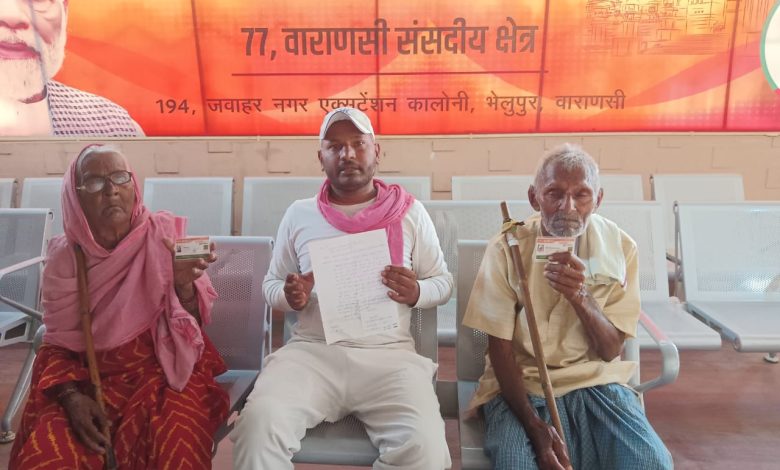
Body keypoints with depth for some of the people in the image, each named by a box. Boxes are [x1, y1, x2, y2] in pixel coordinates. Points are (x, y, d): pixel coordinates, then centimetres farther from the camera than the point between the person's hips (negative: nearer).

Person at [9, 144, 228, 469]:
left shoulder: (165, 232, -5)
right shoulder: (64, 257, -1)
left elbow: (192, 325, -3)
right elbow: (57, 343, 6)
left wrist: (184, 283, -25)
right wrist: (71, 396, -13)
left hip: (164, 366, -1)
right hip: (92, 374, 2)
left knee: (176, 443, -29)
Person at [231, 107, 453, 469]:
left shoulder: (410, 211, 8)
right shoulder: (299, 213, 11)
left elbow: (443, 281, 13)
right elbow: (271, 283, 18)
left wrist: (416, 293, -10)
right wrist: (290, 297, -6)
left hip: (389, 354, 0)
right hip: (312, 351, 1)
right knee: (258, 424, -27)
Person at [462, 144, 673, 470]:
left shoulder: (619, 247, -5)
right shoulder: (507, 248, -11)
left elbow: (609, 351, -3)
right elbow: (500, 347, -7)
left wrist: (581, 296, -24)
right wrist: (536, 427, -19)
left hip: (595, 379, 2)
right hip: (519, 383, -2)